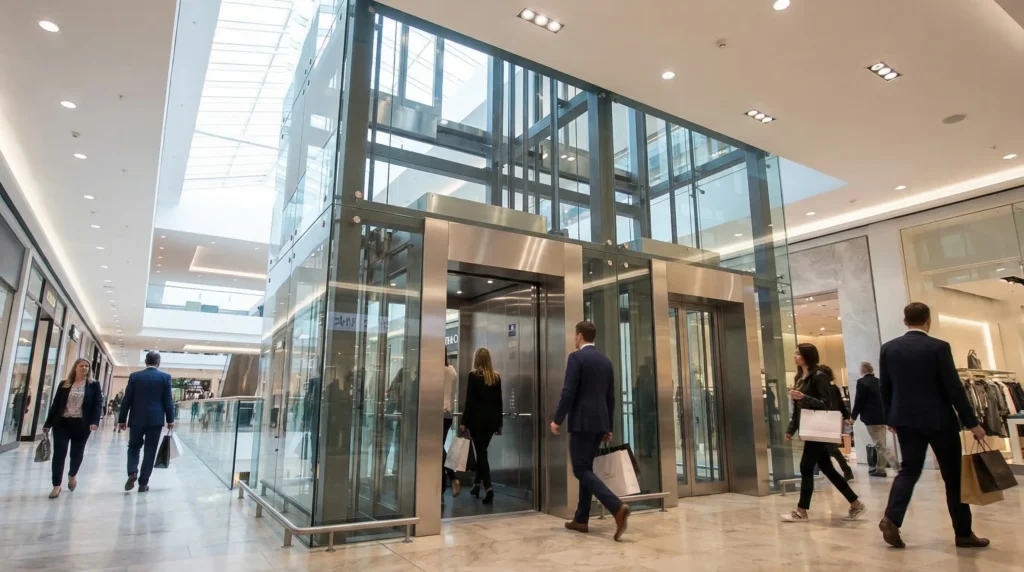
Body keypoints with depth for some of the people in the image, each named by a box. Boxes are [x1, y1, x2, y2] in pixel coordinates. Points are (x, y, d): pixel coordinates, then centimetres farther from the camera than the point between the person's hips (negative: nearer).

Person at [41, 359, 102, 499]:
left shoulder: (94, 385, 2)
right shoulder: (64, 385, 7)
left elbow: (98, 404, -4)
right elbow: (55, 404, 8)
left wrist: (94, 421, -17)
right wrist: (48, 423, 4)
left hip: (81, 425, -1)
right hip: (62, 423, 1)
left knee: (77, 453, 10)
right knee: (59, 453, -4)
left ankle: (72, 475, 38)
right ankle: (56, 485, 5)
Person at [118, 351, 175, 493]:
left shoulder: (134, 376, 1)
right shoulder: (165, 377, -3)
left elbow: (127, 400, 1)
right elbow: (168, 400, -3)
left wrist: (122, 419, 9)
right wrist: (170, 420, 5)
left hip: (137, 419, 1)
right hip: (156, 420, -1)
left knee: (134, 447, 17)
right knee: (150, 451, 5)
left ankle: (132, 473, -4)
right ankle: (143, 483, 7)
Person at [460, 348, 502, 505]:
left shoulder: (473, 375, -8)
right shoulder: (496, 376, 6)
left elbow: (470, 401, -10)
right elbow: (499, 401, 9)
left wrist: (464, 422, -5)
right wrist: (499, 422, 15)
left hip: (477, 419, -5)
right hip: (491, 419, 5)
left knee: (481, 453, -1)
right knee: (482, 451, 19)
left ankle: (488, 488, -13)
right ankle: (476, 484, 29)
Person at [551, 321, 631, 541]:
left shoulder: (576, 357, -9)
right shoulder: (606, 361, 13)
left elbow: (569, 392, -16)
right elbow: (611, 397, 15)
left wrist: (557, 420, -8)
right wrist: (608, 427, 20)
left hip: (582, 422, -8)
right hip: (599, 423, 8)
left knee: (581, 470, -4)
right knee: (586, 468, 15)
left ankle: (617, 507, -20)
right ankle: (581, 519, 19)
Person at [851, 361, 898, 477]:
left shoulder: (862, 382, -12)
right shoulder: (878, 381, 11)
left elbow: (859, 401, -13)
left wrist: (853, 416, -2)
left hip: (872, 418, -8)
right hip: (882, 417, 8)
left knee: (880, 446, -5)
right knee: (881, 445, 15)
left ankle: (898, 467, -17)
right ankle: (880, 469, 20)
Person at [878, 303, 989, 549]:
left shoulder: (888, 348, 1)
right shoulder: (939, 347, -11)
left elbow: (884, 388, 6)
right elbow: (954, 387, -12)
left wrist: (891, 419, 17)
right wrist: (972, 422, -4)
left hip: (906, 420, 3)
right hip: (939, 420, -3)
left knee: (909, 469, 9)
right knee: (953, 475, 10)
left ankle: (891, 518, -8)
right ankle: (963, 533, 18)